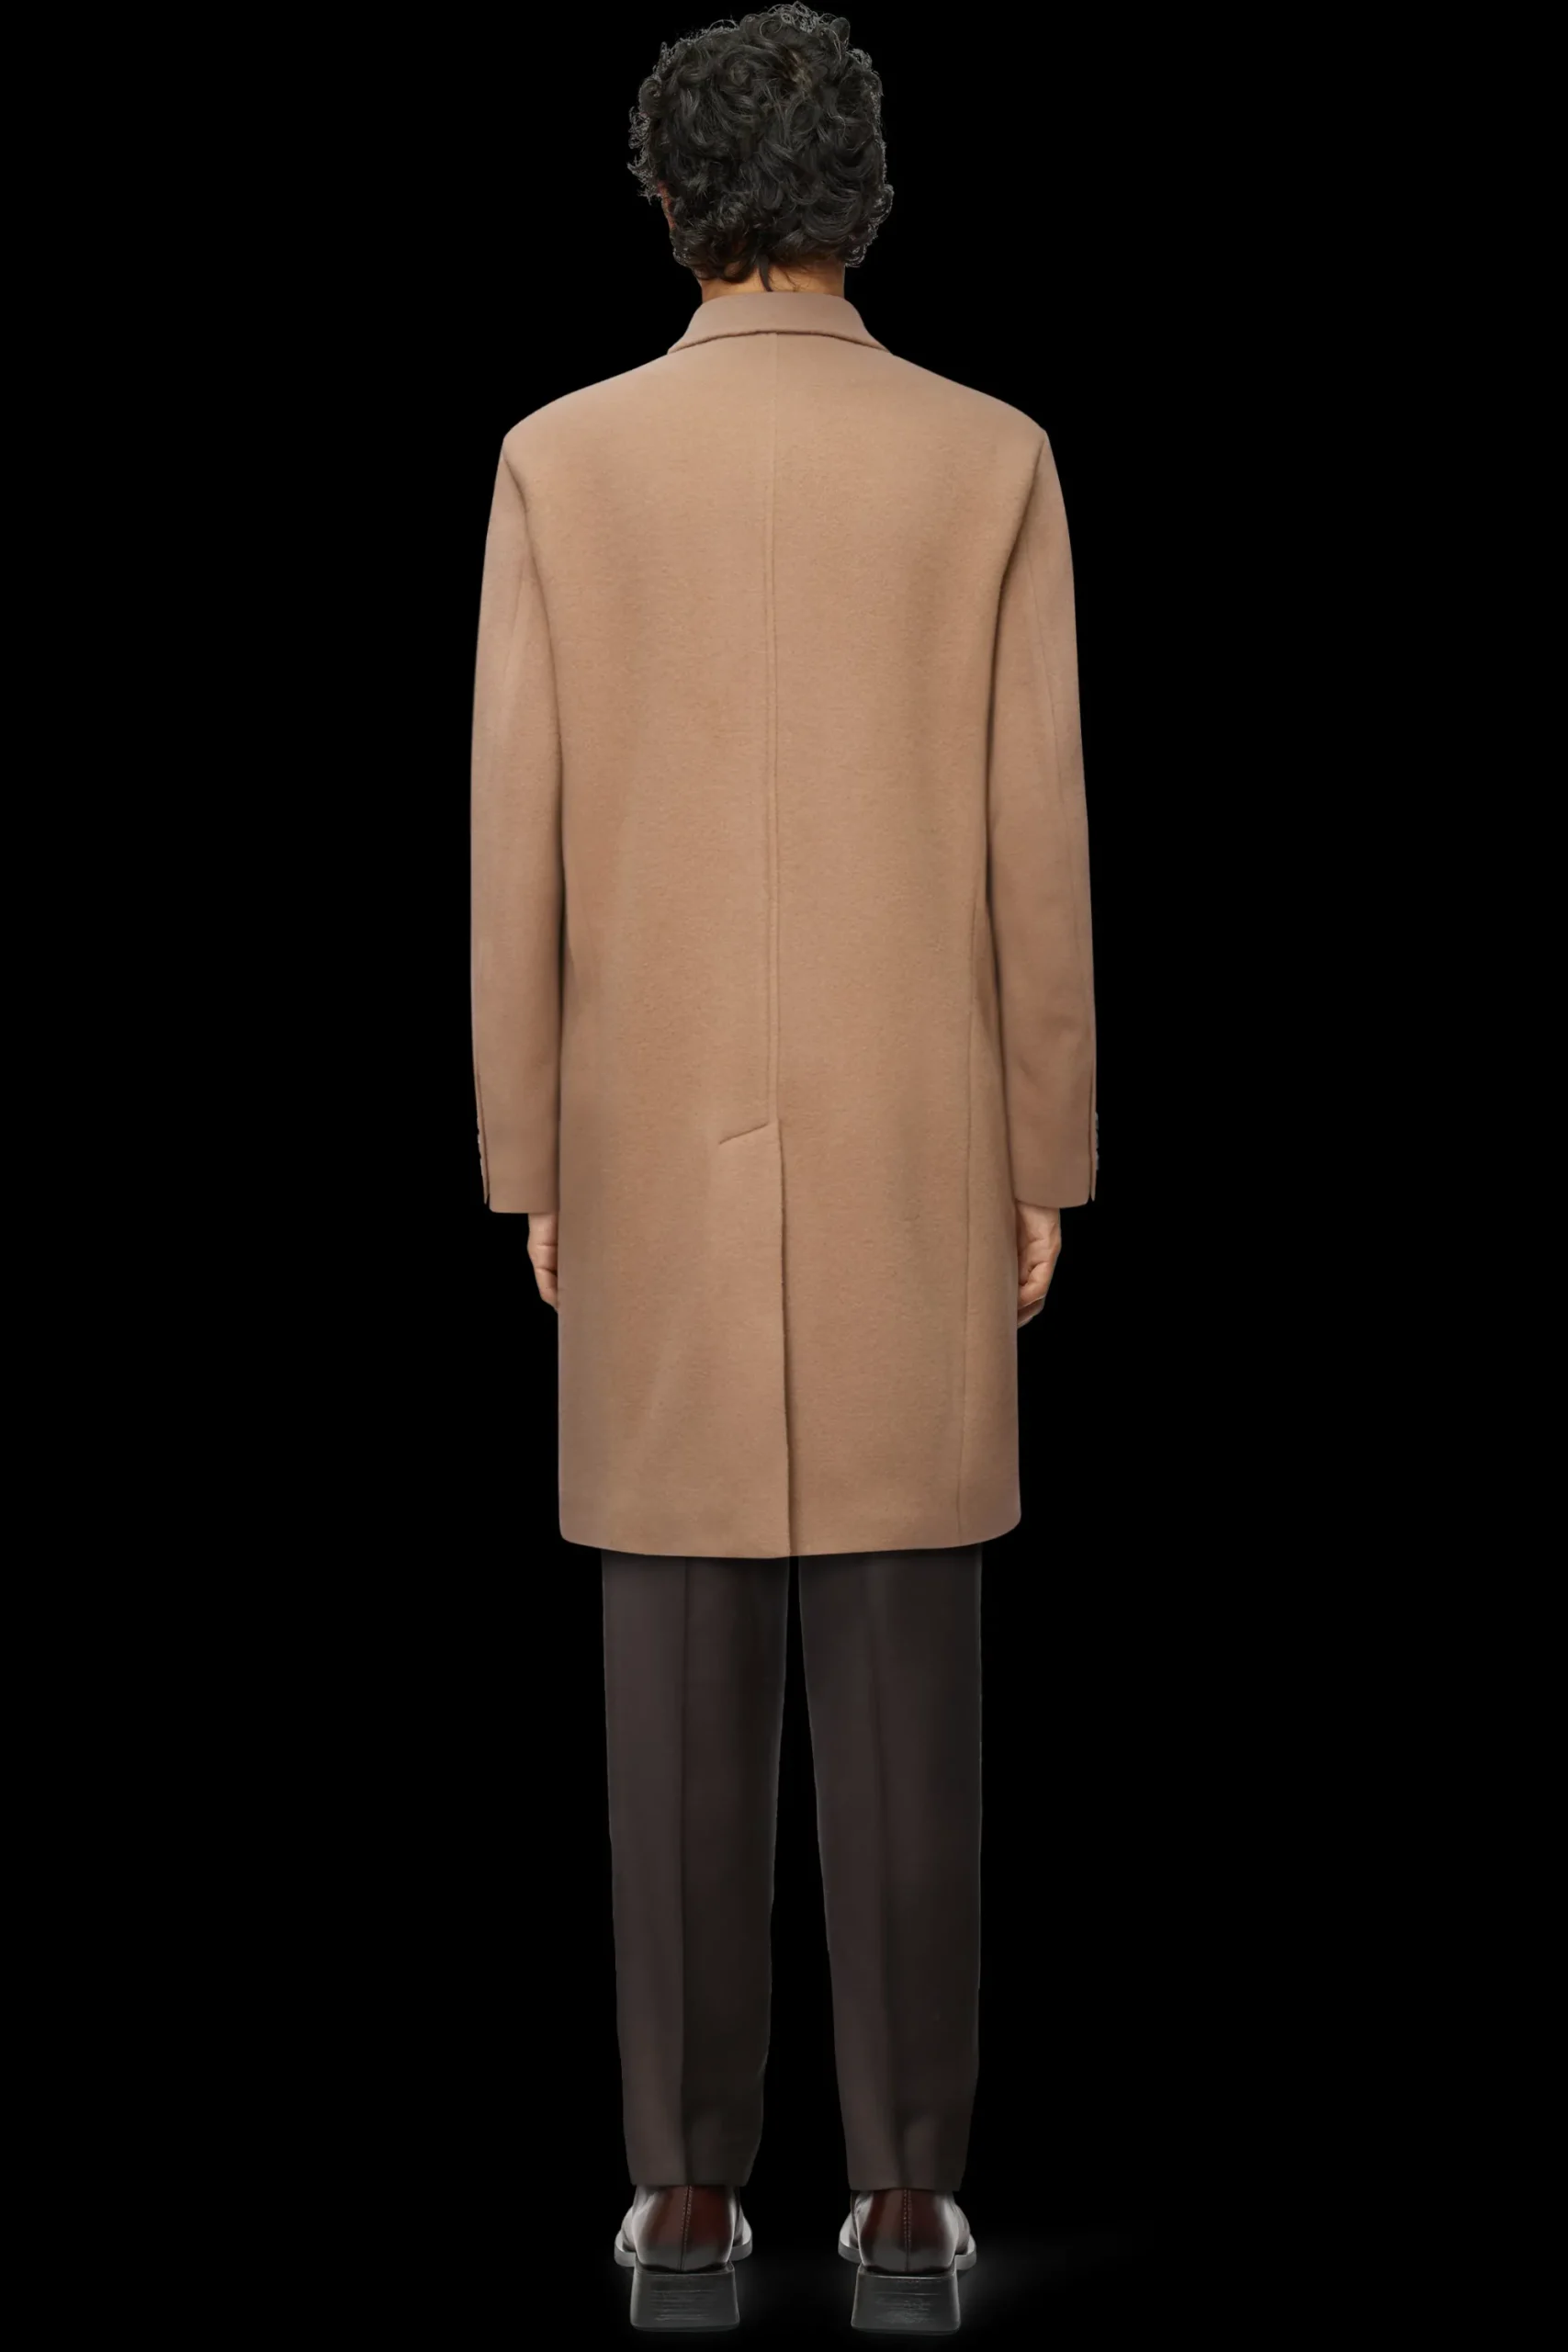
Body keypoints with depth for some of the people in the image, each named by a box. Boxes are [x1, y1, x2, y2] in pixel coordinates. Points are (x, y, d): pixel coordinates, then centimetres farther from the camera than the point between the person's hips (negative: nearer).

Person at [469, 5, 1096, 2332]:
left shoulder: (563, 463, -1)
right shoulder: (991, 462, -1)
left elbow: (520, 842, -2)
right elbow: (1035, 844, -3)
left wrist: (530, 1168, 6)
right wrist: (1046, 1168, 6)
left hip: (665, 1150, 0)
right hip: (910, 1155, 0)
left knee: (686, 1675, 5)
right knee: (902, 1669, 4)